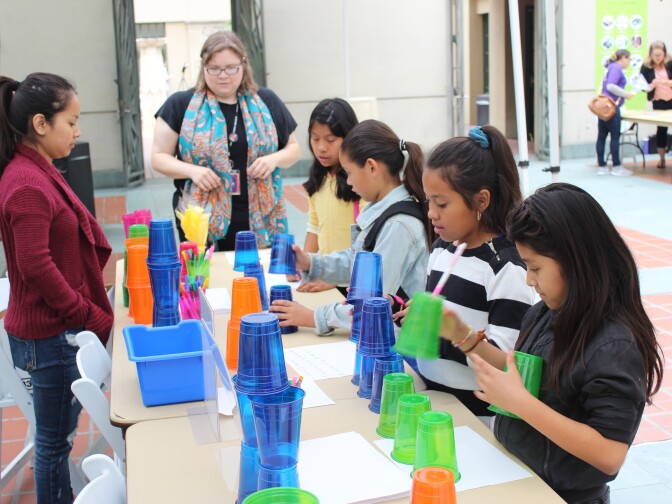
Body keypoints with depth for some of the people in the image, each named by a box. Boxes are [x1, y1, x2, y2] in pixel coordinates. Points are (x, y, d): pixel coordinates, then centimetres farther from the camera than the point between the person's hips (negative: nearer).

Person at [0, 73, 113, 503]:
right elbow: (37, 267, -23)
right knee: (57, 440, 5)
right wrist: (96, 319, -15)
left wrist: (93, 314, 8)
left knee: (59, 435, 20)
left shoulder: (37, 172, 9)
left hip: (60, 328, 9)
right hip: (51, 335, -9)